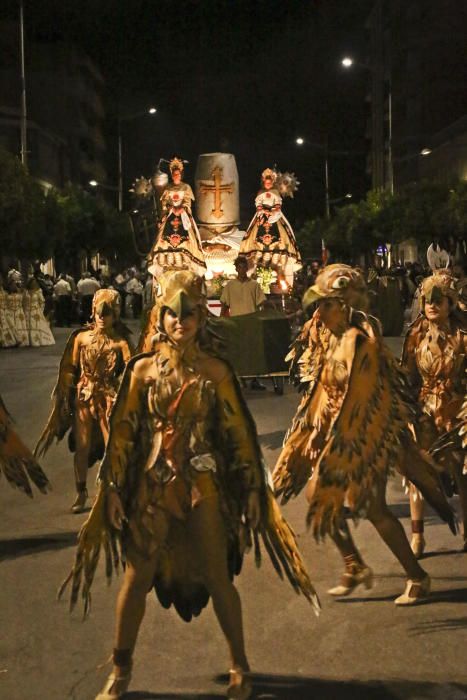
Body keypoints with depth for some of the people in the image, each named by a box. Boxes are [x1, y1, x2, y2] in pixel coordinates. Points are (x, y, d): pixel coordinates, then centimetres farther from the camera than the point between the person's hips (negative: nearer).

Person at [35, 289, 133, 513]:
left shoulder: (120, 342, -8)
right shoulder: (81, 337, -1)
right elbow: (69, 369, 4)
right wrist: (63, 398, 4)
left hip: (108, 398, -2)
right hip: (84, 396, 2)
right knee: (82, 447, 5)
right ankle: (81, 493, 21)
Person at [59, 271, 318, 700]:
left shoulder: (215, 371, -4)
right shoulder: (144, 369, -1)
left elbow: (238, 433, -1)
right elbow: (123, 432, 1)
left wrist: (252, 489, -2)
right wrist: (113, 488, -2)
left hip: (204, 486, -1)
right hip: (152, 486, 1)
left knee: (218, 578, 6)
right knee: (137, 578, 7)